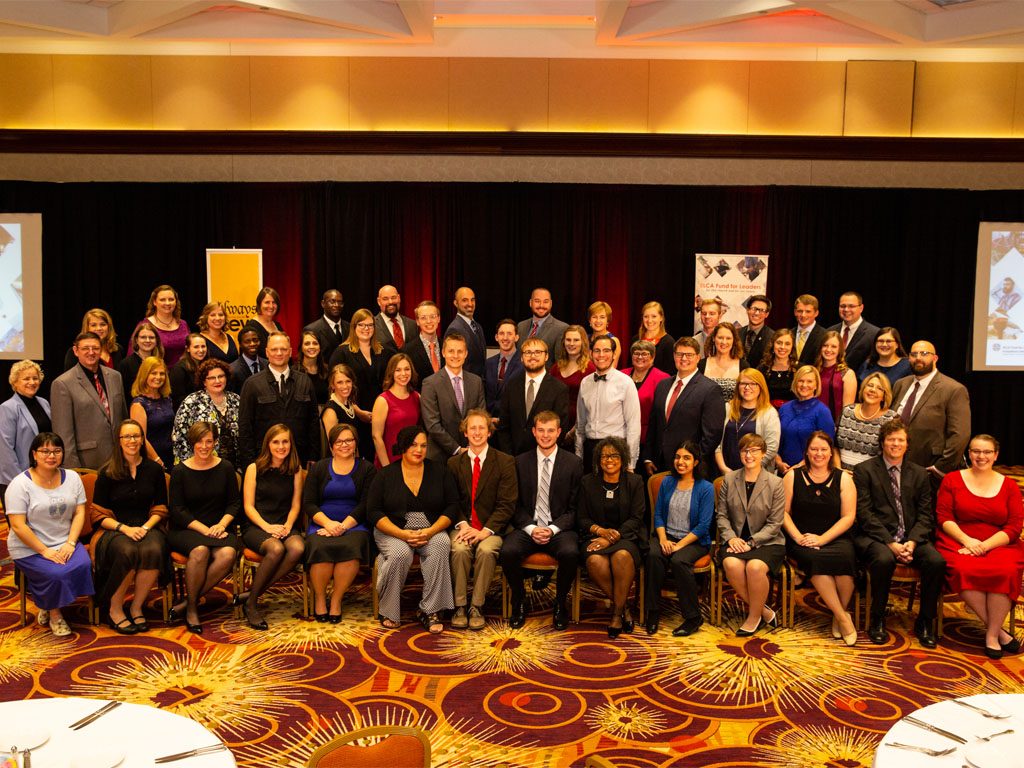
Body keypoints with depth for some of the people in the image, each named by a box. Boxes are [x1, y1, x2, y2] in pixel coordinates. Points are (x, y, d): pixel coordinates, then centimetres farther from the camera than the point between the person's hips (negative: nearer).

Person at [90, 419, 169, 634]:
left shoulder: (154, 469, 9)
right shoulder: (107, 473, 3)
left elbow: (161, 509, 11)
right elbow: (99, 515, 1)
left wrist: (145, 527, -8)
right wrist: (124, 528, -15)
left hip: (147, 527, 2)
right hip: (113, 530, -1)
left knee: (153, 550, -33)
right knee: (127, 551, -35)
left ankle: (136, 607, -13)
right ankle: (114, 609, -14)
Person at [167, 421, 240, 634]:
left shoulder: (225, 468, 8)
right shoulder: (180, 471, 2)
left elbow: (234, 503, 9)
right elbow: (177, 510, -3)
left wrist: (221, 525, -10)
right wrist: (204, 529, -14)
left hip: (219, 529, 2)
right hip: (185, 529, -2)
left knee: (227, 554, -31)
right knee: (200, 551, -35)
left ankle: (189, 601, -16)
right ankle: (191, 608, -15)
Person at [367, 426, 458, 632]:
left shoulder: (440, 472, 9)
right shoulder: (386, 474, 5)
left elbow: (452, 506, 4)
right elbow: (374, 511, -1)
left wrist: (431, 531, -14)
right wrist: (402, 534, -16)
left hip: (431, 532, 1)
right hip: (393, 532, -1)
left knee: (441, 544, -33)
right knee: (400, 553, -34)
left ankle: (429, 611, -24)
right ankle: (389, 612, -12)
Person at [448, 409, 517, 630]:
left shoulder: (505, 462, 2)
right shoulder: (454, 463, 10)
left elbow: (506, 504, -4)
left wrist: (485, 531, -16)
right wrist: (462, 525, -13)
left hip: (491, 528, -1)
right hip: (462, 526, 2)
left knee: (486, 550, -32)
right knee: (459, 550, -30)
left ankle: (476, 607, -19)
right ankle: (460, 606, -17)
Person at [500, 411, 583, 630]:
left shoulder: (573, 463, 4)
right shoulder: (520, 462, 8)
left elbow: (574, 508, 2)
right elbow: (516, 504, 7)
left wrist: (553, 529, -13)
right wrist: (530, 528, -11)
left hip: (560, 529, -1)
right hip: (527, 527, 1)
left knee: (570, 553, -33)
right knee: (508, 552, -29)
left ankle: (560, 603, -5)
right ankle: (519, 602, -1)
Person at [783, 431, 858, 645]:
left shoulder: (843, 479, 9)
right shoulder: (793, 476, 8)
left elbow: (848, 517, 2)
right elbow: (783, 512, 4)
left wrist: (822, 539, -10)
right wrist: (798, 537, -11)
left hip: (835, 538, 1)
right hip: (801, 541, 0)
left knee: (844, 557, -33)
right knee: (815, 559, -33)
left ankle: (839, 614, -11)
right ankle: (843, 617, -21)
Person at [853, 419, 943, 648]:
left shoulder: (919, 473, 14)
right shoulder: (864, 470, 2)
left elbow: (925, 516, 8)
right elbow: (864, 514, -6)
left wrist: (912, 542, -12)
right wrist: (891, 544, -17)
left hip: (911, 538, 4)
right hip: (875, 537, -3)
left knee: (937, 561, -25)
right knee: (884, 559, -35)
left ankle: (925, 621, -4)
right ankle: (877, 620, -12)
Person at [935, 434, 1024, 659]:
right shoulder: (952, 480, 10)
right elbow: (943, 517, 2)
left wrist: (984, 546, -13)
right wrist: (967, 540, -14)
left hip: (999, 545, 1)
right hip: (958, 543, 0)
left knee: (1005, 571, -33)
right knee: (963, 570, -34)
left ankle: (992, 635, -18)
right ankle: (996, 628, -18)